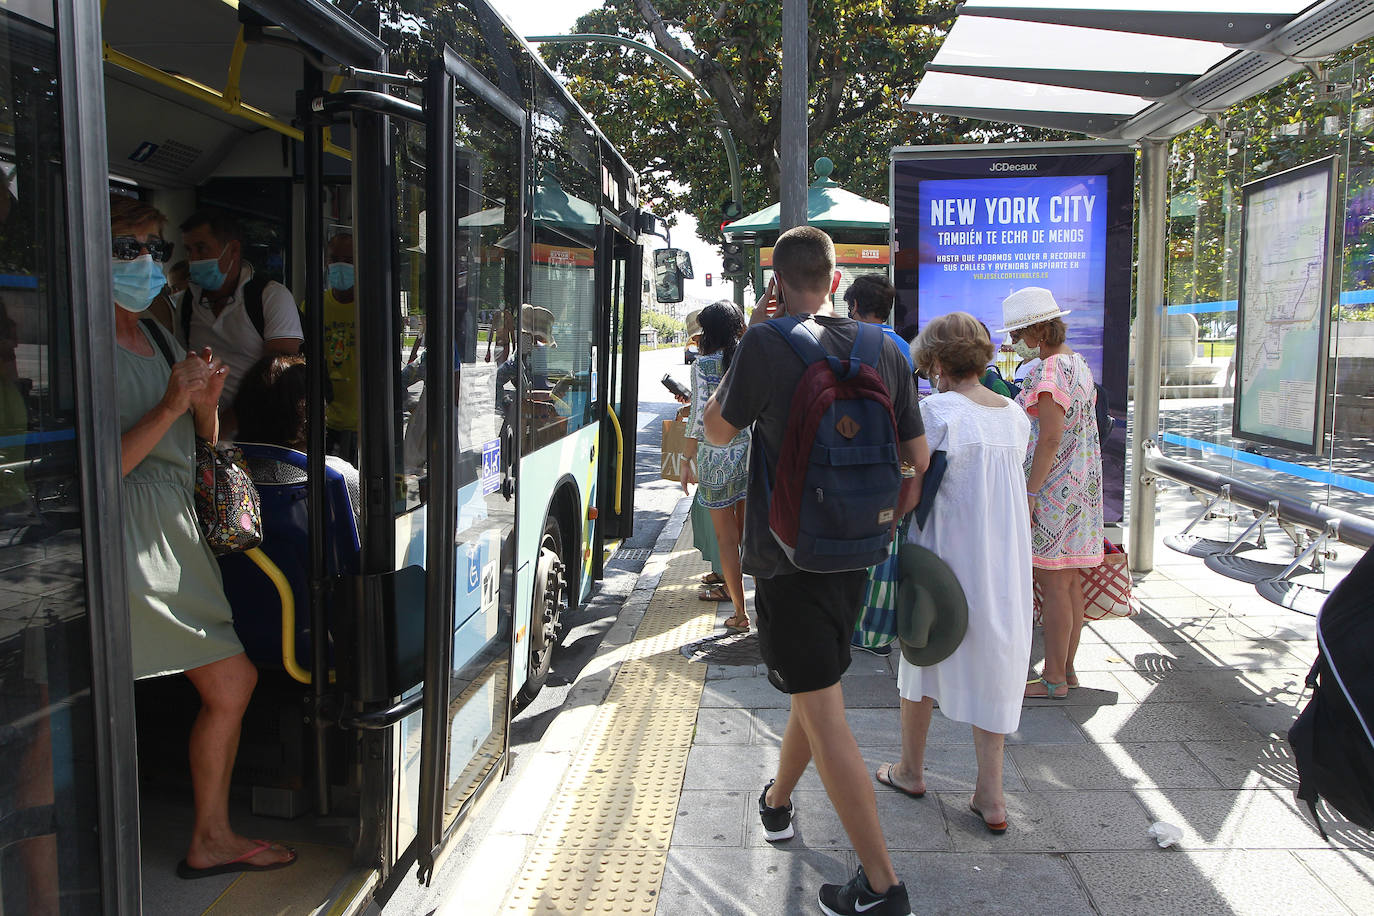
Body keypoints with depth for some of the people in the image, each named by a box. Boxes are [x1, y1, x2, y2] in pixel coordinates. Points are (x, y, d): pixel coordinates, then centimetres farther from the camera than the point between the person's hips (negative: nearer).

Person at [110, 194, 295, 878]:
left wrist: (206, 402, -2)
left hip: (177, 531, 9)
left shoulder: (158, 336, 16)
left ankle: (211, 839, 29)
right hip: (125, 535, -9)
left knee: (231, 683, 13)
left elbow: (201, 445, 18)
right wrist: (169, 407, -21)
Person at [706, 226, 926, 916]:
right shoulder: (885, 349, 2)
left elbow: (717, 429, 1)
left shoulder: (766, 345, -14)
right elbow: (919, 460, 5)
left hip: (788, 555, -6)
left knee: (824, 716, -1)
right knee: (816, 686, 24)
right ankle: (776, 803, 46)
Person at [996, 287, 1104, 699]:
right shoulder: (1079, 365, 13)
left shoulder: (1049, 372, -17)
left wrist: (1029, 494, -19)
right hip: (1081, 485, 10)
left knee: (1053, 584, -3)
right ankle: (1067, 668, 23)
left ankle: (1054, 678, 5)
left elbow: (1050, 439, -22)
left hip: (1052, 489, -10)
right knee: (1069, 583, 14)